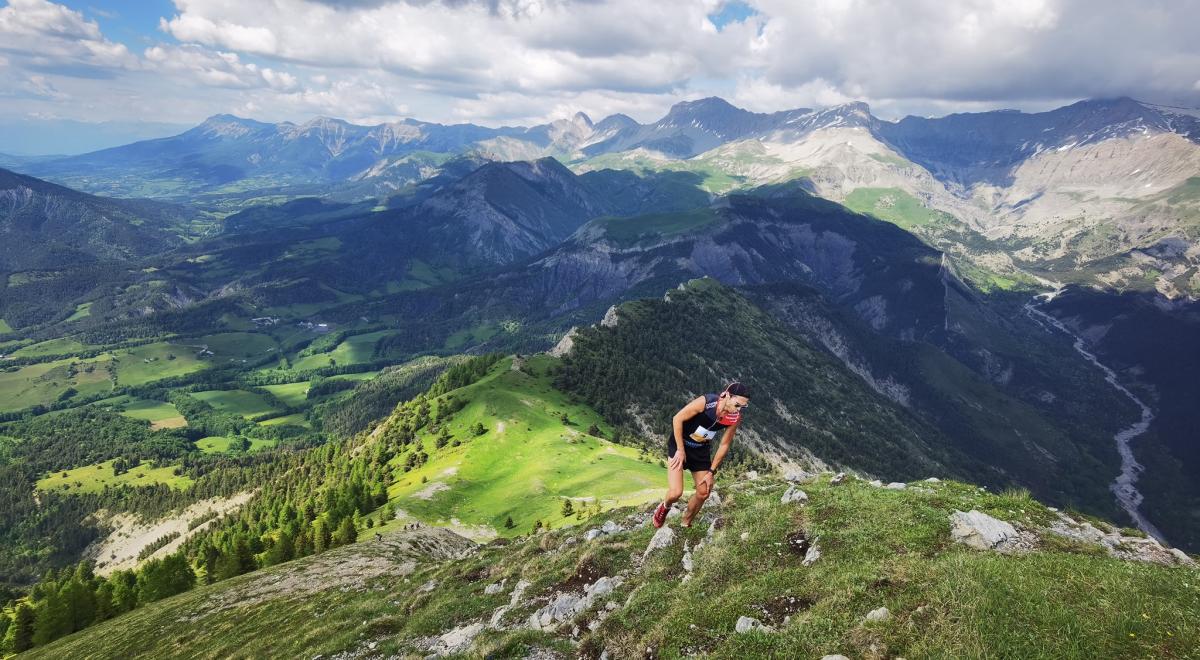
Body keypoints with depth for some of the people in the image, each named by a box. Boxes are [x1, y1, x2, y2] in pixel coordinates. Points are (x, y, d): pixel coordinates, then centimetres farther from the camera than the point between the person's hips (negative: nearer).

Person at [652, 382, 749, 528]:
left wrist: (711, 472, -3)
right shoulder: (705, 402, -31)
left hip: (701, 450, 5)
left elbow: (724, 445, -3)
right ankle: (665, 507, 21)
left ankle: (686, 524, 31)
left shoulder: (735, 418, -15)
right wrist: (680, 450, -18)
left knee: (704, 492, 6)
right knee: (676, 493, -15)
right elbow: (677, 419, -20)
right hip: (679, 445, -5)